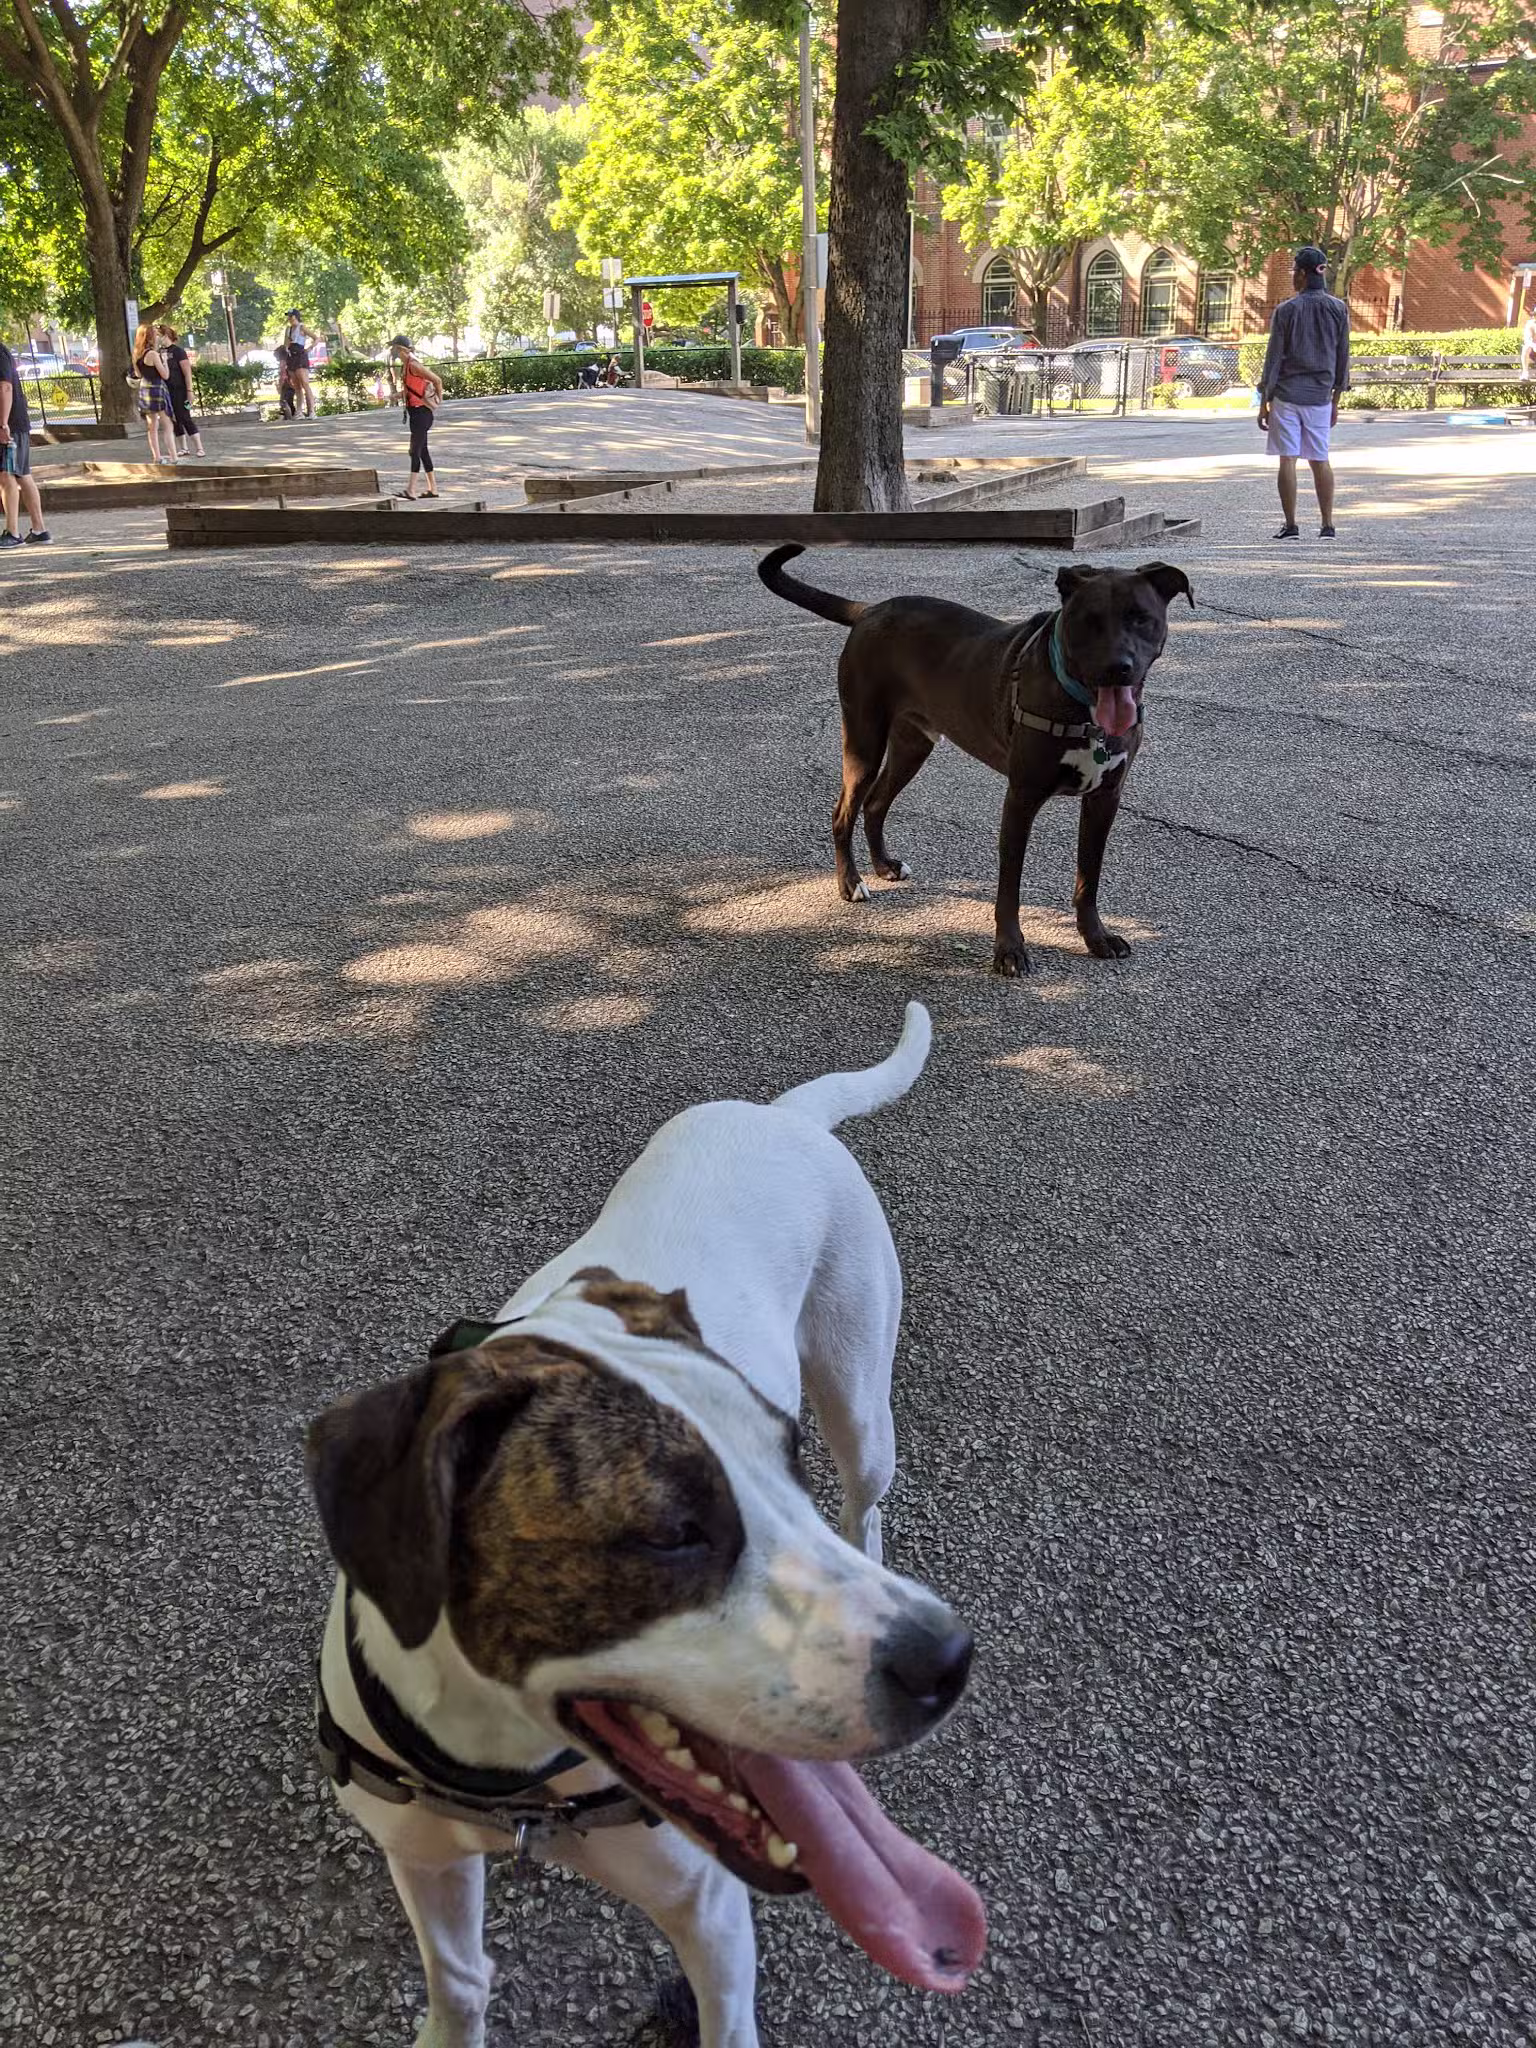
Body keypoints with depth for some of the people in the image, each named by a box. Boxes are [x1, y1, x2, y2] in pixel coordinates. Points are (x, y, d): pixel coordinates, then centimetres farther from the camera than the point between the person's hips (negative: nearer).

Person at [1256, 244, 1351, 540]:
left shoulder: (1286, 310, -5)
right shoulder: (1338, 309, 5)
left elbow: (1274, 359, -5)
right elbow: (1342, 358, 8)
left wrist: (1264, 402, 0)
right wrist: (1336, 400, 16)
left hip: (1286, 395, -3)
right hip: (1320, 396, 3)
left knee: (1287, 459, 0)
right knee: (1320, 460, 11)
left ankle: (1290, 525, -1)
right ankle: (1327, 525, 8)